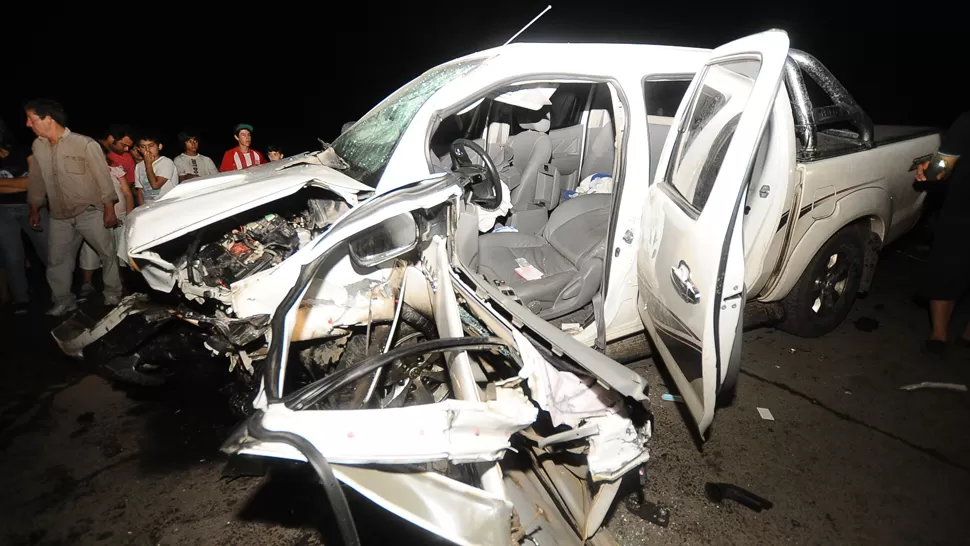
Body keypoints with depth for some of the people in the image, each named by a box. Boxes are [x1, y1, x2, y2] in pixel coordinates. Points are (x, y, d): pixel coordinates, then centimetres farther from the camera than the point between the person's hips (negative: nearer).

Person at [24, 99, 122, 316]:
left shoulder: (85, 144, -13)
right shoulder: (38, 146, 4)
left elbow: (103, 176, -11)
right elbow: (36, 179, 14)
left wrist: (109, 210, -13)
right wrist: (34, 209, 18)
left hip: (90, 212, -5)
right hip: (59, 216, 5)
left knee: (108, 254, 3)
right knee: (56, 260, 10)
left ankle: (113, 295, 18)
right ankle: (64, 301, 23)